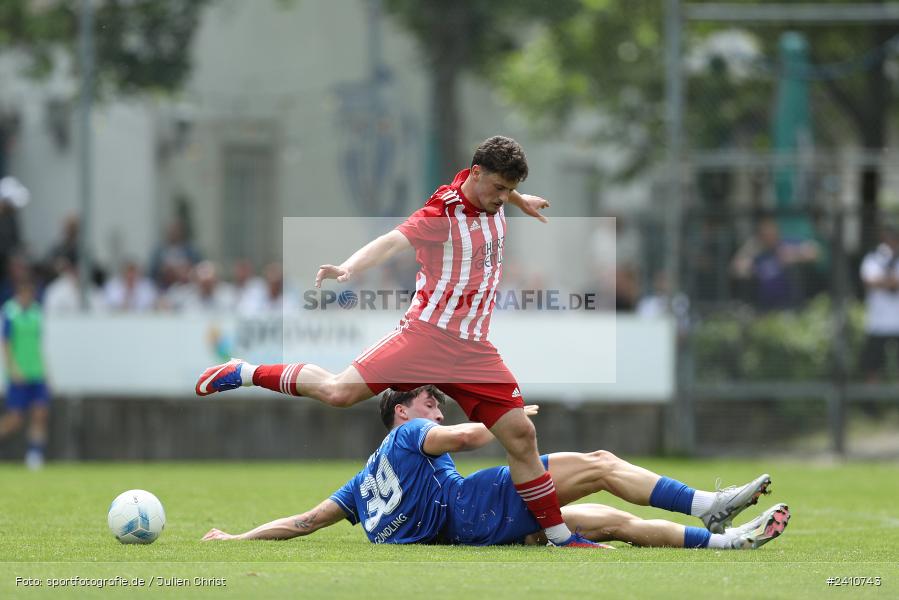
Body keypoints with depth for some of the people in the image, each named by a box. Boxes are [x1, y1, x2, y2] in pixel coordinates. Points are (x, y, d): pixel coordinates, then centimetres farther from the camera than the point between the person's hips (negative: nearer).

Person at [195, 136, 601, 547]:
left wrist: (519, 199, 50)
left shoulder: (492, 198, 6)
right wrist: (348, 269, -47)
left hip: (473, 350, 6)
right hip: (426, 334, -6)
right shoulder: (441, 215, -16)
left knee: (520, 436, 0)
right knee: (340, 392, -16)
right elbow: (392, 242, -30)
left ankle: (558, 535, 11)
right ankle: (245, 373, 6)